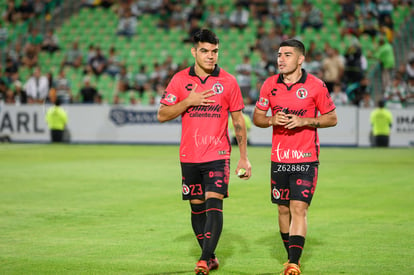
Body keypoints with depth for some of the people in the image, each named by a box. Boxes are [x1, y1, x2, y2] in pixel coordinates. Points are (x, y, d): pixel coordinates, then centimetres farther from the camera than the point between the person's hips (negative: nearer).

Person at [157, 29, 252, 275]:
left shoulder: (228, 81, 0)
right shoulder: (180, 80, 2)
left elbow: (238, 121, 6)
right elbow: (162, 115, 1)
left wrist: (244, 158, 3)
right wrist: (189, 102, -14)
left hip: (218, 155, -2)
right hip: (189, 156, 2)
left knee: (214, 204, -15)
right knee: (197, 206, 8)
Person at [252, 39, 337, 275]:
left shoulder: (316, 85, -5)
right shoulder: (270, 85, 4)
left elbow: (332, 118, 1)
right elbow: (257, 117, 12)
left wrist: (304, 121, -14)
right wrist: (272, 120, -10)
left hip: (306, 158, -4)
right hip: (279, 158, 4)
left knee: (299, 209, -13)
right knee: (283, 209, 10)